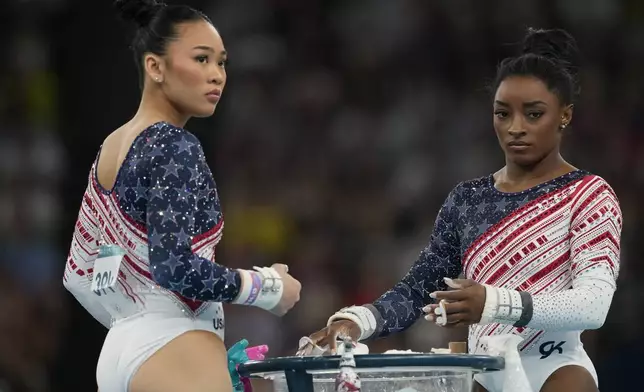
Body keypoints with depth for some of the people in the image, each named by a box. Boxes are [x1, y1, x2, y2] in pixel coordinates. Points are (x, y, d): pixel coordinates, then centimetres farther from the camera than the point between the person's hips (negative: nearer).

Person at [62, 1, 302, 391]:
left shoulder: (111, 149, 15)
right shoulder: (174, 148, -12)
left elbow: (80, 273, 19)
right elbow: (173, 267, -21)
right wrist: (269, 286, -10)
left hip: (119, 352, 9)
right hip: (175, 354, -9)